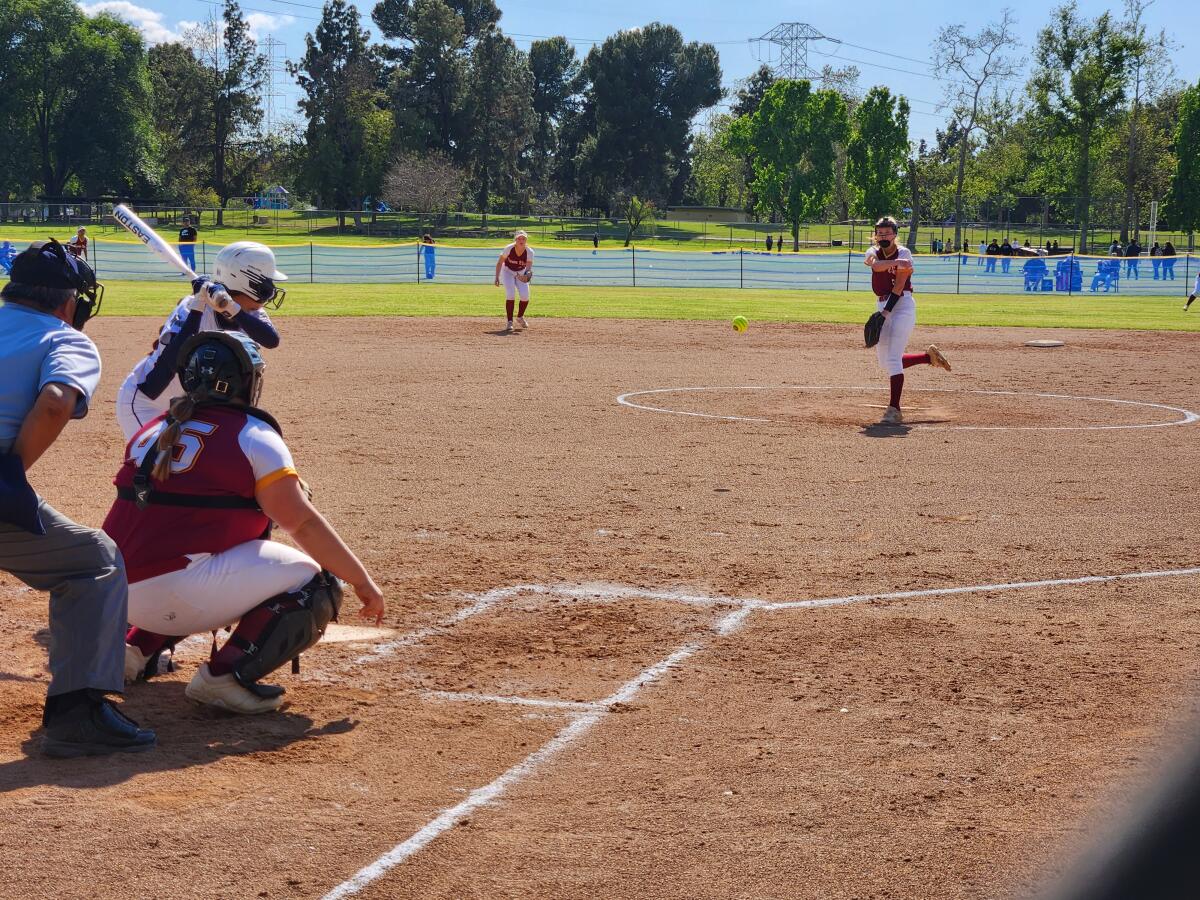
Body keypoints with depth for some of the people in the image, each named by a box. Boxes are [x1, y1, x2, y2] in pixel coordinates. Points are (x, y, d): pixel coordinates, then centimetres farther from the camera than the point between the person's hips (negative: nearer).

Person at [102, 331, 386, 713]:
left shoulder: (154, 430, 16)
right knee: (317, 584, -1)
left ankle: (137, 647, 22)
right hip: (173, 590, -8)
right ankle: (226, 674, -15)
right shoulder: (252, 435, -4)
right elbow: (303, 524, -8)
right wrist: (363, 581, -2)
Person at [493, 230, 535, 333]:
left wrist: (527, 275, -53)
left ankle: (520, 317, 18)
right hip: (508, 271, -2)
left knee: (525, 296, -11)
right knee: (510, 295, -20)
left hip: (521, 273, 2)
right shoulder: (509, 248, -26)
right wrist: (497, 277, -22)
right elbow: (500, 262, -16)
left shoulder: (529, 252, -24)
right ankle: (510, 323, -12)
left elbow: (529, 268, -31)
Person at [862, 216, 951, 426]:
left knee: (893, 358, -17)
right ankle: (930, 356, 31)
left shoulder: (903, 253, -7)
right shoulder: (873, 252, 6)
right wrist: (896, 262, -37)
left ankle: (894, 410, -17)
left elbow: (899, 286, -15)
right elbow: (877, 265, -19)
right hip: (882, 306, 7)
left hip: (902, 304, -7)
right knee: (885, 363, 12)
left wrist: (885, 312, -23)